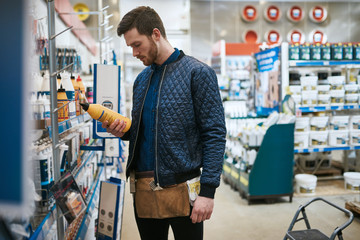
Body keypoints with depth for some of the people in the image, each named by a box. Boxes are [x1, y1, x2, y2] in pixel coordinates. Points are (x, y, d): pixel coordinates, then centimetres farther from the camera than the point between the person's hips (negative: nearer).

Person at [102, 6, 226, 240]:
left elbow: (214, 134, -12)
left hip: (180, 189, -6)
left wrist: (207, 191, -17)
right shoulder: (142, 79, 12)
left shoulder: (197, 73, -8)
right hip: (143, 189, 6)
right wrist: (123, 130, -2)